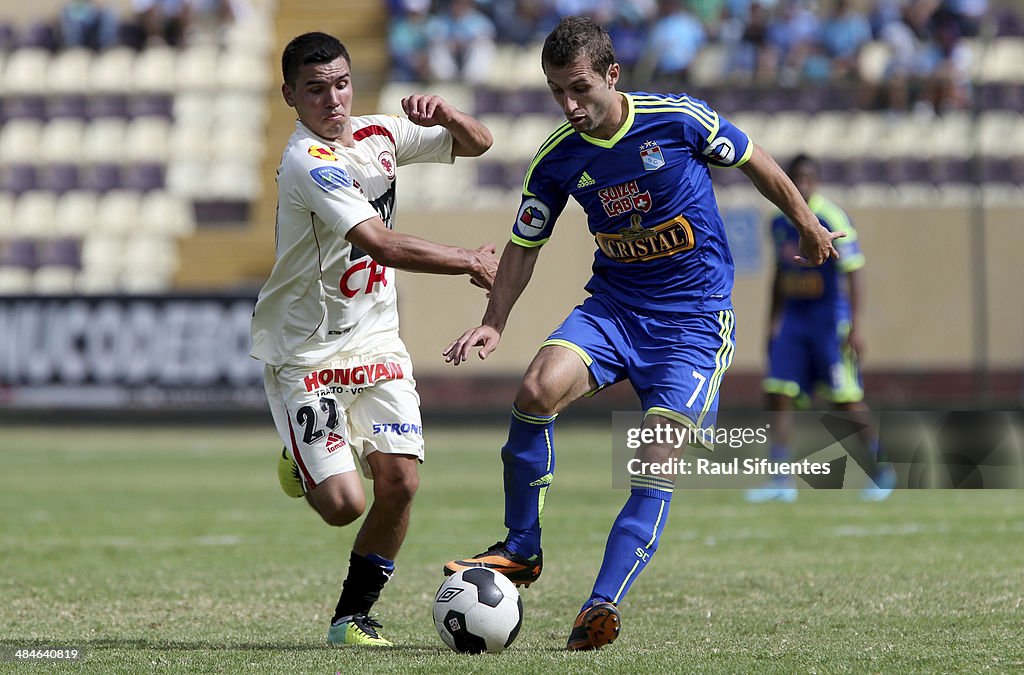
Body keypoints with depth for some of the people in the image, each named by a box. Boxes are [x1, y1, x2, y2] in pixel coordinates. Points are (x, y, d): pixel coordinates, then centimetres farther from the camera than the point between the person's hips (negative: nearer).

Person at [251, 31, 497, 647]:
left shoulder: (377, 135, 2)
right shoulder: (307, 163, -21)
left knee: (400, 482, -10)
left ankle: (354, 614, 7)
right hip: (306, 351, -6)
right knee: (344, 505, -12)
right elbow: (383, 246, -29)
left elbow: (477, 144, 12)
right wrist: (472, 262, -22)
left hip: (376, 340, 6)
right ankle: (302, 469, 25)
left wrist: (444, 114, -10)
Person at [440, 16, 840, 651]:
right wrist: (494, 323, -3)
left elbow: (755, 163, 4)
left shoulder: (679, 118, -13)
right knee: (537, 389, -24)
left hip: (695, 317, -3)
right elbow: (525, 245, 9)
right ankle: (521, 551, -9)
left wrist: (808, 226, 16)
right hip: (613, 304, 3)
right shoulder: (557, 158, -4)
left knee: (657, 467, -15)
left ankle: (603, 605, -14)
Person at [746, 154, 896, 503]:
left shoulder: (832, 219, -12)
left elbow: (853, 274, -14)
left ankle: (881, 470, 16)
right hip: (792, 318, 6)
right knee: (778, 393, -5)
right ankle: (781, 481, -2)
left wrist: (855, 327, -18)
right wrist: (773, 322, 22)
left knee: (847, 400, -2)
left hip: (829, 320, -6)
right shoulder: (780, 223, 8)